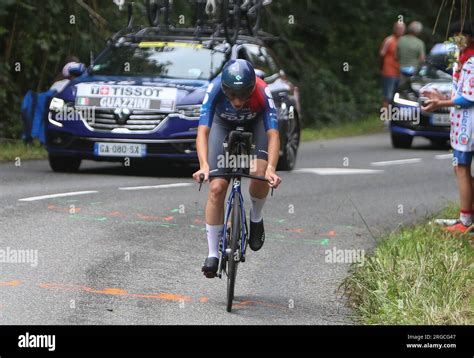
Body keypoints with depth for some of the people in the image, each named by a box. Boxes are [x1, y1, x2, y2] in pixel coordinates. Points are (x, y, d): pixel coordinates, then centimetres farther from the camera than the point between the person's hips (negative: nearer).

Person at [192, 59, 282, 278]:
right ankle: (213, 254, -2)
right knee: (216, 188, -11)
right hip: (223, 124, 0)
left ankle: (256, 218, 4)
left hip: (255, 123, 0)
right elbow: (203, 131, -42)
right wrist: (204, 165, -57)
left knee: (260, 173, -27)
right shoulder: (215, 89, -38)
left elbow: (273, 134, -42)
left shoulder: (262, 92, -38)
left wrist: (271, 168, -57)